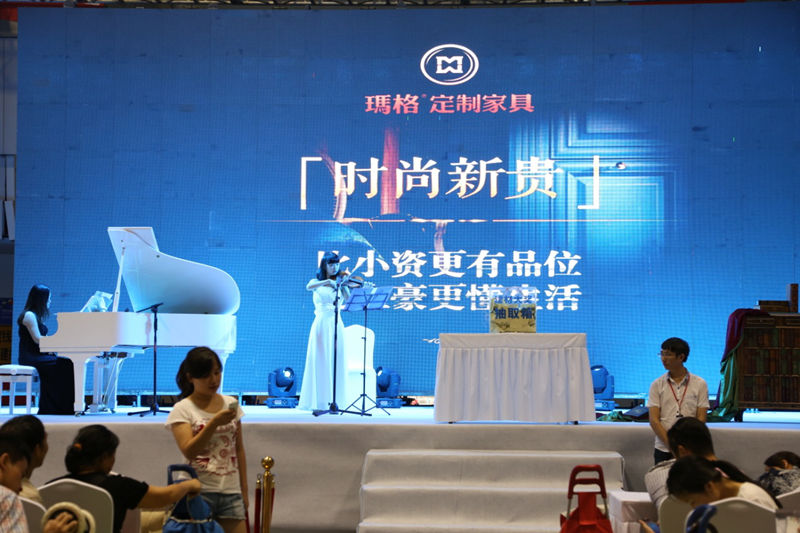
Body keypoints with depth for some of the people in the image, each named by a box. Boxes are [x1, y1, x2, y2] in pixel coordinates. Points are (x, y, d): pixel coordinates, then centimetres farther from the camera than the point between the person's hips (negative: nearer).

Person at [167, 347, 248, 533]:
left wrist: (244, 490, 14)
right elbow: (189, 451, -16)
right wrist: (214, 423, -26)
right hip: (200, 491, -4)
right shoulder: (182, 410, -3)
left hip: (231, 491, 4)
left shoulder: (231, 404, 11)